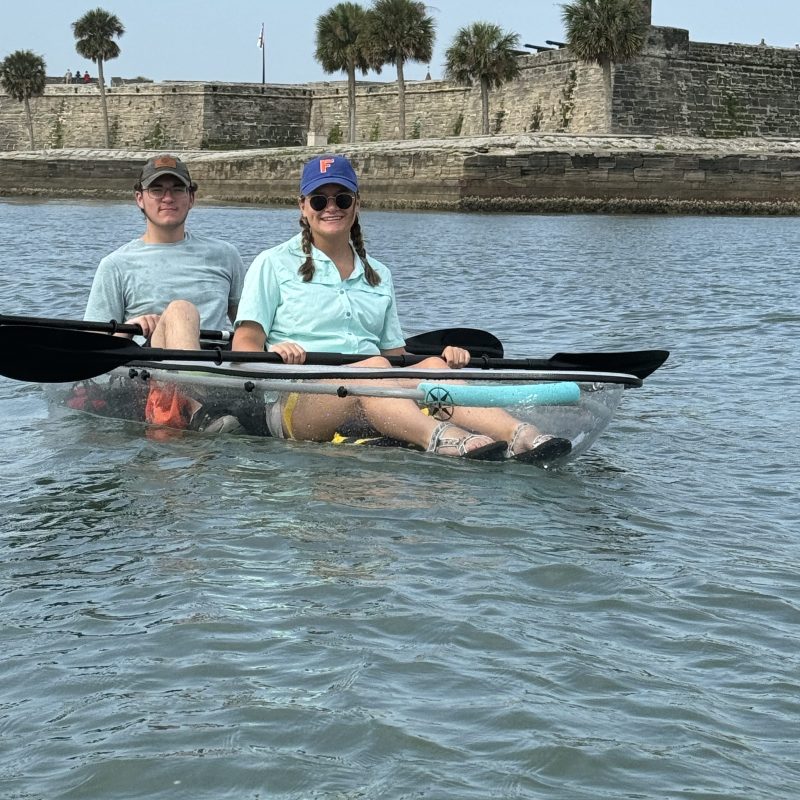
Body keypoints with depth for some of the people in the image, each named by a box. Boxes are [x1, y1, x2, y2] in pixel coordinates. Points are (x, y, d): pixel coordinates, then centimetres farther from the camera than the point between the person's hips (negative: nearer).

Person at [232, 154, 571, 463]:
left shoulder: (378, 275, 23)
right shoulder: (274, 264, 10)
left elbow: (396, 355, 19)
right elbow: (243, 347, 1)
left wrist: (442, 358, -1)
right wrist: (272, 354, -22)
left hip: (373, 406, 4)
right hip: (296, 402, -4)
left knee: (432, 367, -27)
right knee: (374, 368, -35)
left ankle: (518, 436, -51)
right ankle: (439, 438, -63)